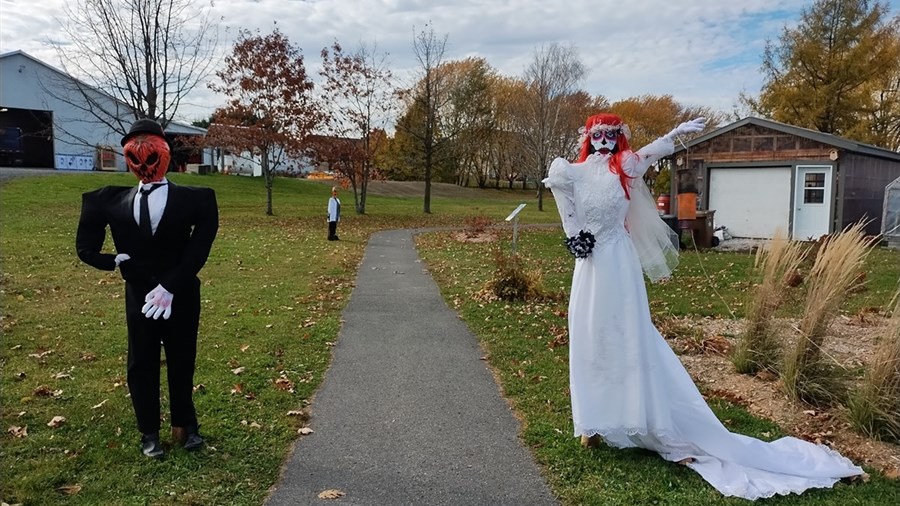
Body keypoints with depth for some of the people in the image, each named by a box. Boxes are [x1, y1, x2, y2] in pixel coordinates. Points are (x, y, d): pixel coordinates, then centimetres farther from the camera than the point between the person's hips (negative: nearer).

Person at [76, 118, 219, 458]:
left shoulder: (193, 199, -8)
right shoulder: (113, 202, 1)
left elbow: (197, 250, -16)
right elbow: (86, 248, 4)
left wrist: (169, 286, -20)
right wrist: (117, 260, -12)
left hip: (181, 297, -2)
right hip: (139, 297, 2)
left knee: (182, 364, 11)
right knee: (142, 366, 10)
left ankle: (185, 425, 30)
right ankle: (149, 433, 26)